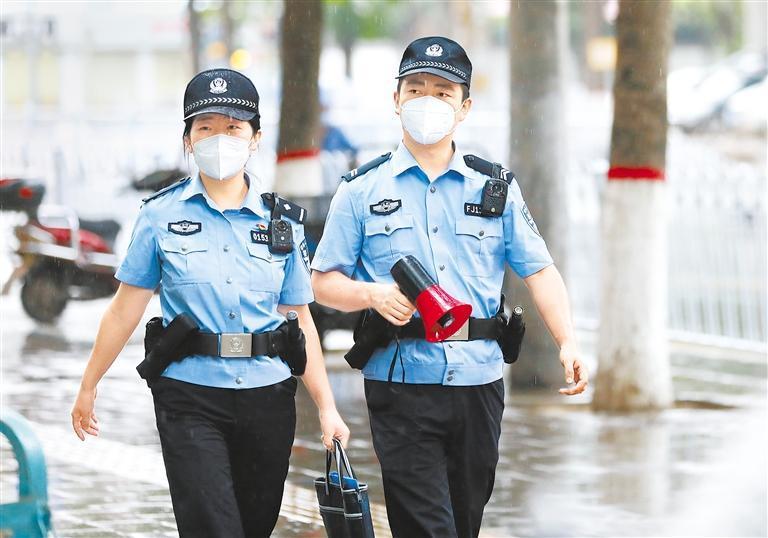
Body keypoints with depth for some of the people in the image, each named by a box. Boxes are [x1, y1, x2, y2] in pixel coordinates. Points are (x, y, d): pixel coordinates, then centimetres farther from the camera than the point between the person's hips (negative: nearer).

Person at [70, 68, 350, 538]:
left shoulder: (282, 222, 7)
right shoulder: (162, 216, 1)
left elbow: (301, 322, 7)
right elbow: (126, 309, 5)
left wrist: (327, 407, 1)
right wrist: (89, 387, 7)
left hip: (268, 397, 3)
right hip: (190, 398, -3)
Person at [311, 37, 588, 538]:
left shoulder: (497, 188, 10)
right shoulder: (363, 190, 5)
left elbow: (539, 270, 5)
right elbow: (325, 281, 6)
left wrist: (567, 342, -11)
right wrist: (375, 295, -15)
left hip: (479, 383, 3)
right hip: (401, 382, -3)